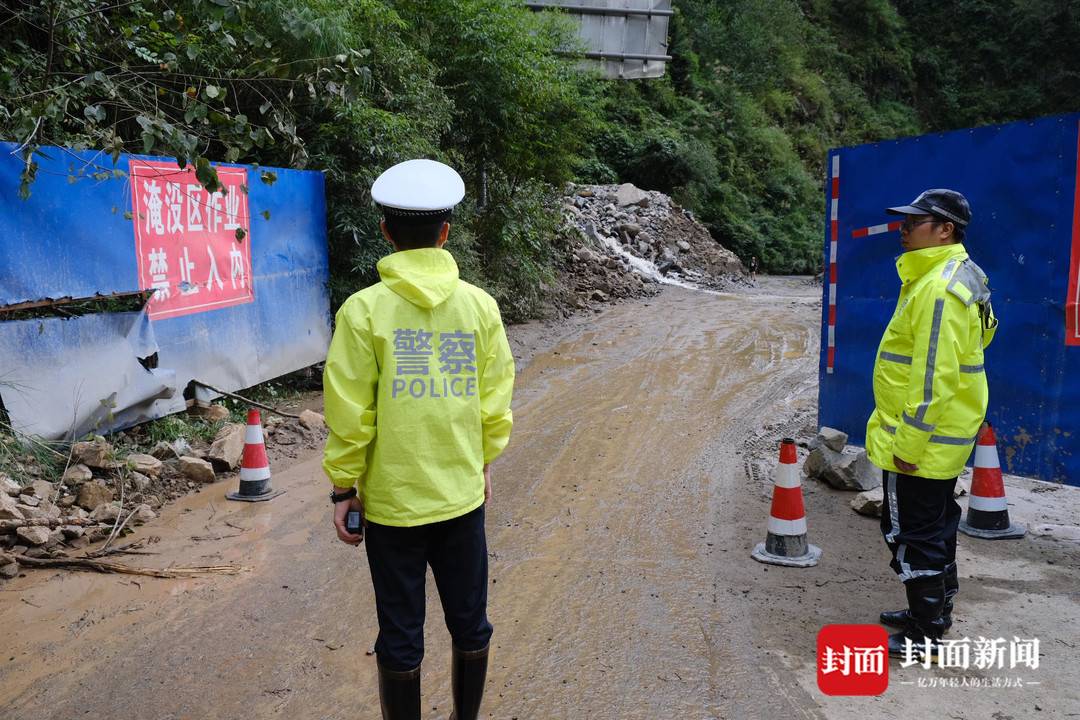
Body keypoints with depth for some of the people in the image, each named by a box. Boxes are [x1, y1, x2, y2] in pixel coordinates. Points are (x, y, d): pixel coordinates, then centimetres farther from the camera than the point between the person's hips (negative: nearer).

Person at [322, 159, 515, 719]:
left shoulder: (364, 310, -13)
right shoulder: (479, 304, -4)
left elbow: (349, 415, -12)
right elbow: (495, 400, 2)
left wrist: (344, 488, 0)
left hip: (393, 500, -3)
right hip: (464, 495, 3)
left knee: (400, 637, 11)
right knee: (469, 624, 19)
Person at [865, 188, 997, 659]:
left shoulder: (939, 289, -24)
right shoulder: (961, 274, 10)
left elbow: (935, 378, -27)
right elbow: (984, 330, 23)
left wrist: (907, 446, -22)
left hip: (921, 444, -11)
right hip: (943, 439, 11)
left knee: (913, 533, 0)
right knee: (935, 526, 22)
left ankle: (925, 637, 12)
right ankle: (934, 611, 37)